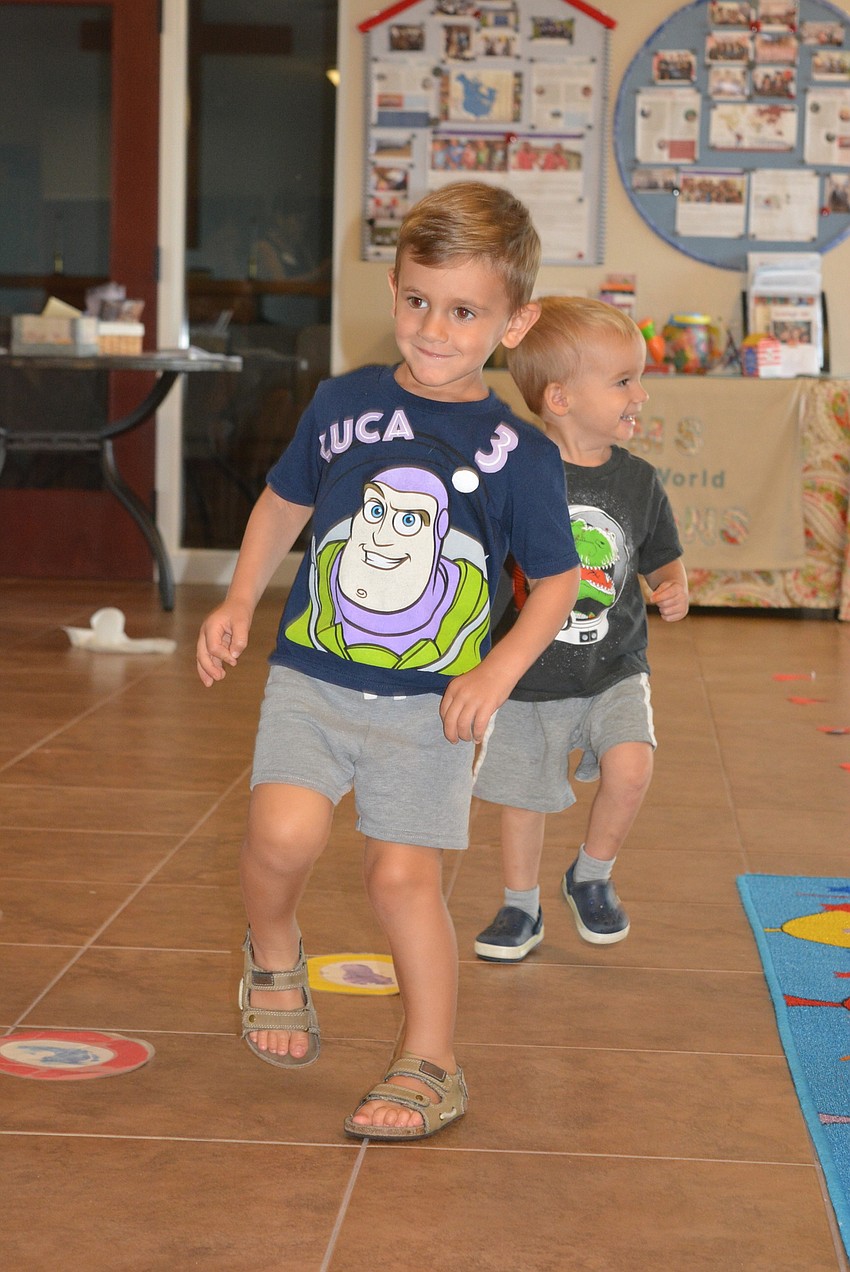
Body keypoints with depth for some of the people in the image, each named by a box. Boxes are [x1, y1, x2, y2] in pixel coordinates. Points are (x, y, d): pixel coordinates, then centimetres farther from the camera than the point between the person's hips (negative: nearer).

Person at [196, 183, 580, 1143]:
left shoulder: (519, 453, -4)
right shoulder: (342, 404, 1)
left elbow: (556, 579, 3)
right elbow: (284, 503, 16)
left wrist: (499, 670, -10)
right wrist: (239, 602, 5)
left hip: (429, 701, -1)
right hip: (312, 673, 2)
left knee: (403, 875, -3)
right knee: (286, 830, -19)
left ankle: (430, 1067, 15)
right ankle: (273, 951, 14)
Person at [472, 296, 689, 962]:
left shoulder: (639, 482, -2)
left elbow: (664, 558, 12)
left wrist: (676, 589, -9)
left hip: (614, 670, 2)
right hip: (527, 680, -2)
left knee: (631, 766, -20)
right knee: (524, 799, 9)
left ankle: (592, 877, 7)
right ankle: (522, 909, 34)